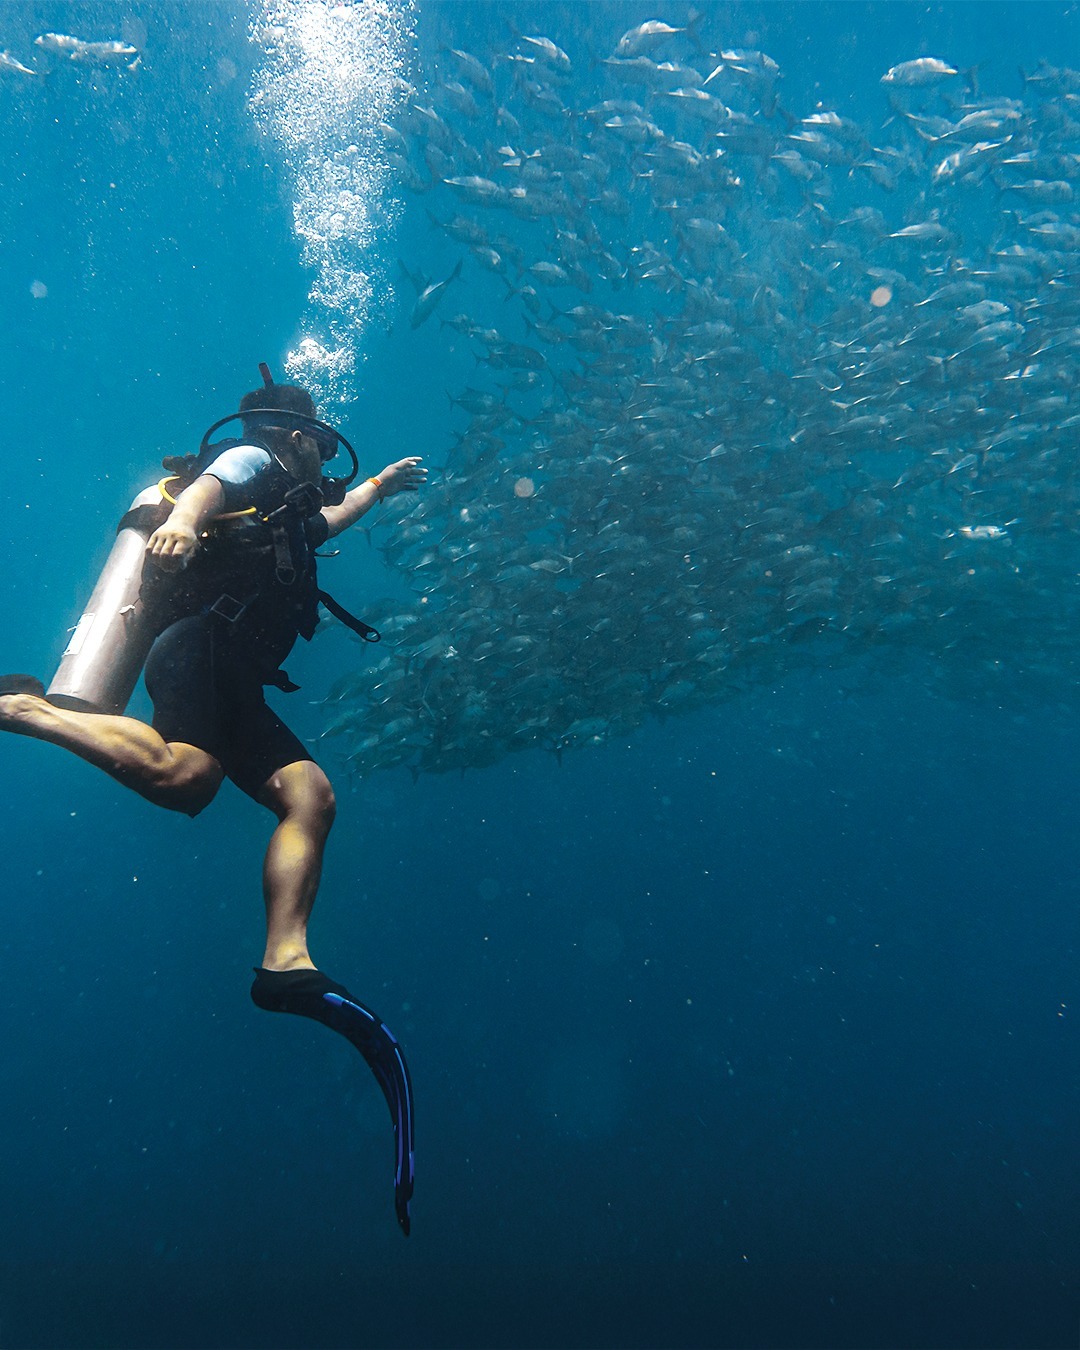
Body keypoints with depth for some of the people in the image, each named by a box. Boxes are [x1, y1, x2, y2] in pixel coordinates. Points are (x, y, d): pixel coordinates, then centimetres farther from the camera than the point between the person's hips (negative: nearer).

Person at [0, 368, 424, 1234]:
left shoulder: (288, 509, 39)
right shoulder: (249, 461, 13)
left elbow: (329, 520, 63)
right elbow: (203, 485, -12)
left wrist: (381, 486, 69)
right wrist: (180, 520, -35)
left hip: (230, 682, 9)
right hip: (201, 642, -9)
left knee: (310, 793, -12)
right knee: (181, 774, -36)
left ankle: (287, 961, -25)